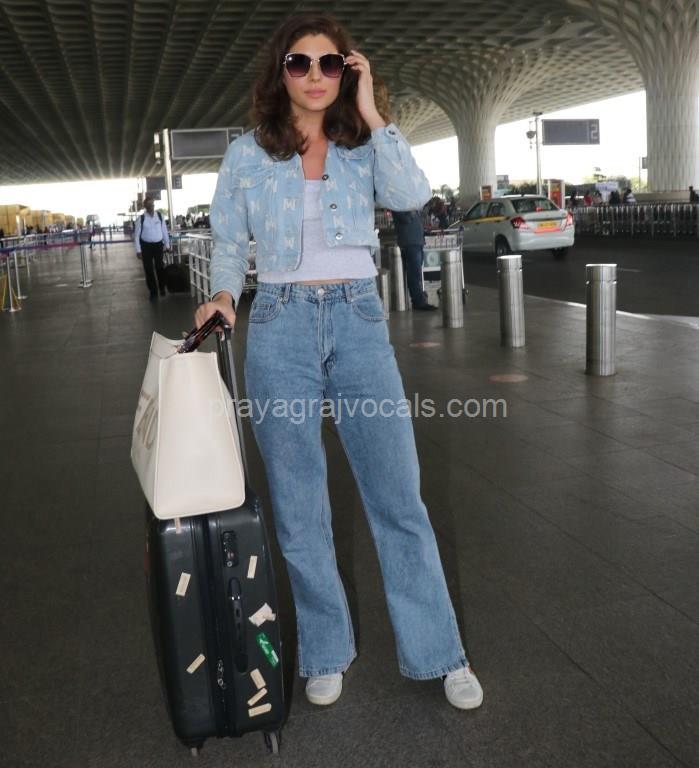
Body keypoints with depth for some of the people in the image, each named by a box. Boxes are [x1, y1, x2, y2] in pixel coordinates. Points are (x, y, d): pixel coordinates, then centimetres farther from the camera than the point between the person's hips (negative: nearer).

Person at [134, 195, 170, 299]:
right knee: (148, 269, 5)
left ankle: (162, 288, 30)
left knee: (160, 267, 7)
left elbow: (164, 230, 7)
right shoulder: (141, 218, -7)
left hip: (158, 245, 1)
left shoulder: (159, 216, -1)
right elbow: (137, 235, -4)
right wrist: (138, 250, -7)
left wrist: (167, 245, 7)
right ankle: (153, 292, 18)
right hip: (146, 246, -1)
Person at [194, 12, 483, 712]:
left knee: (399, 496, 1)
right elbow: (228, 243, 11)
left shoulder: (364, 147, 7)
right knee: (298, 506, 7)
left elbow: (411, 196, -12)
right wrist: (223, 293, -7)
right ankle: (324, 654, 26)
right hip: (280, 327, 0)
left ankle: (439, 654, 17)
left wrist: (372, 114, -9)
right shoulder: (247, 155, 6)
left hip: (359, 321, 0)